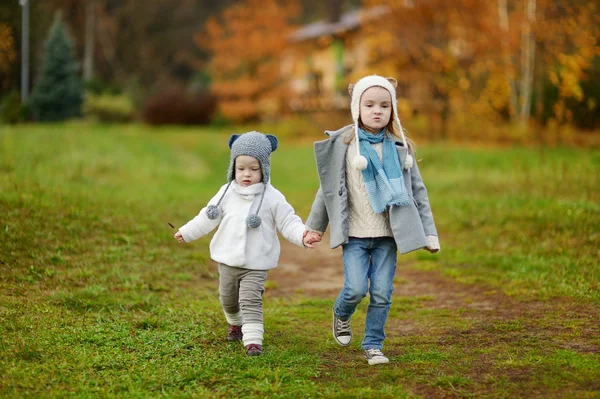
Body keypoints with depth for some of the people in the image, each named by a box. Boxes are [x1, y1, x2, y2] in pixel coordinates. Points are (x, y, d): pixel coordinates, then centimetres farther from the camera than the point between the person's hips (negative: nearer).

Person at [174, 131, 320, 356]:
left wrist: (302, 236, -29)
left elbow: (288, 222, -11)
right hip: (228, 261, 5)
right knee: (228, 298, 21)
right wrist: (187, 232, 15)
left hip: (255, 264, -5)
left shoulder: (272, 197, -11)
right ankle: (236, 324, 48)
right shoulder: (227, 193, -1)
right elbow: (208, 217, 11)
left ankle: (253, 340, -14)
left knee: (250, 301, -15)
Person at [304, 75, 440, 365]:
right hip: (354, 233, -2)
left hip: (387, 234, 2)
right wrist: (314, 227, 11)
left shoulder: (399, 147, 3)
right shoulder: (344, 144, -2)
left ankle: (373, 345, 16)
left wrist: (429, 233, 4)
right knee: (356, 288, -10)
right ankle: (341, 314, 23)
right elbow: (329, 187, 7)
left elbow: (417, 191, 8)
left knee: (382, 293, 0)